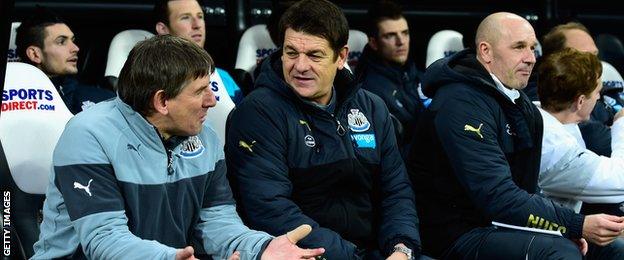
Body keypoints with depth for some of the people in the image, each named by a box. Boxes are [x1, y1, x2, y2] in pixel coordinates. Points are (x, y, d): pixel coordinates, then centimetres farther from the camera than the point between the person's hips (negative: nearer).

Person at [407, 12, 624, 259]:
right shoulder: (461, 105, -18)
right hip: (460, 236, -9)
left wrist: (566, 227, 0)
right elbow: (499, 199, -25)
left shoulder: (517, 101, 13)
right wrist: (577, 225, -27)